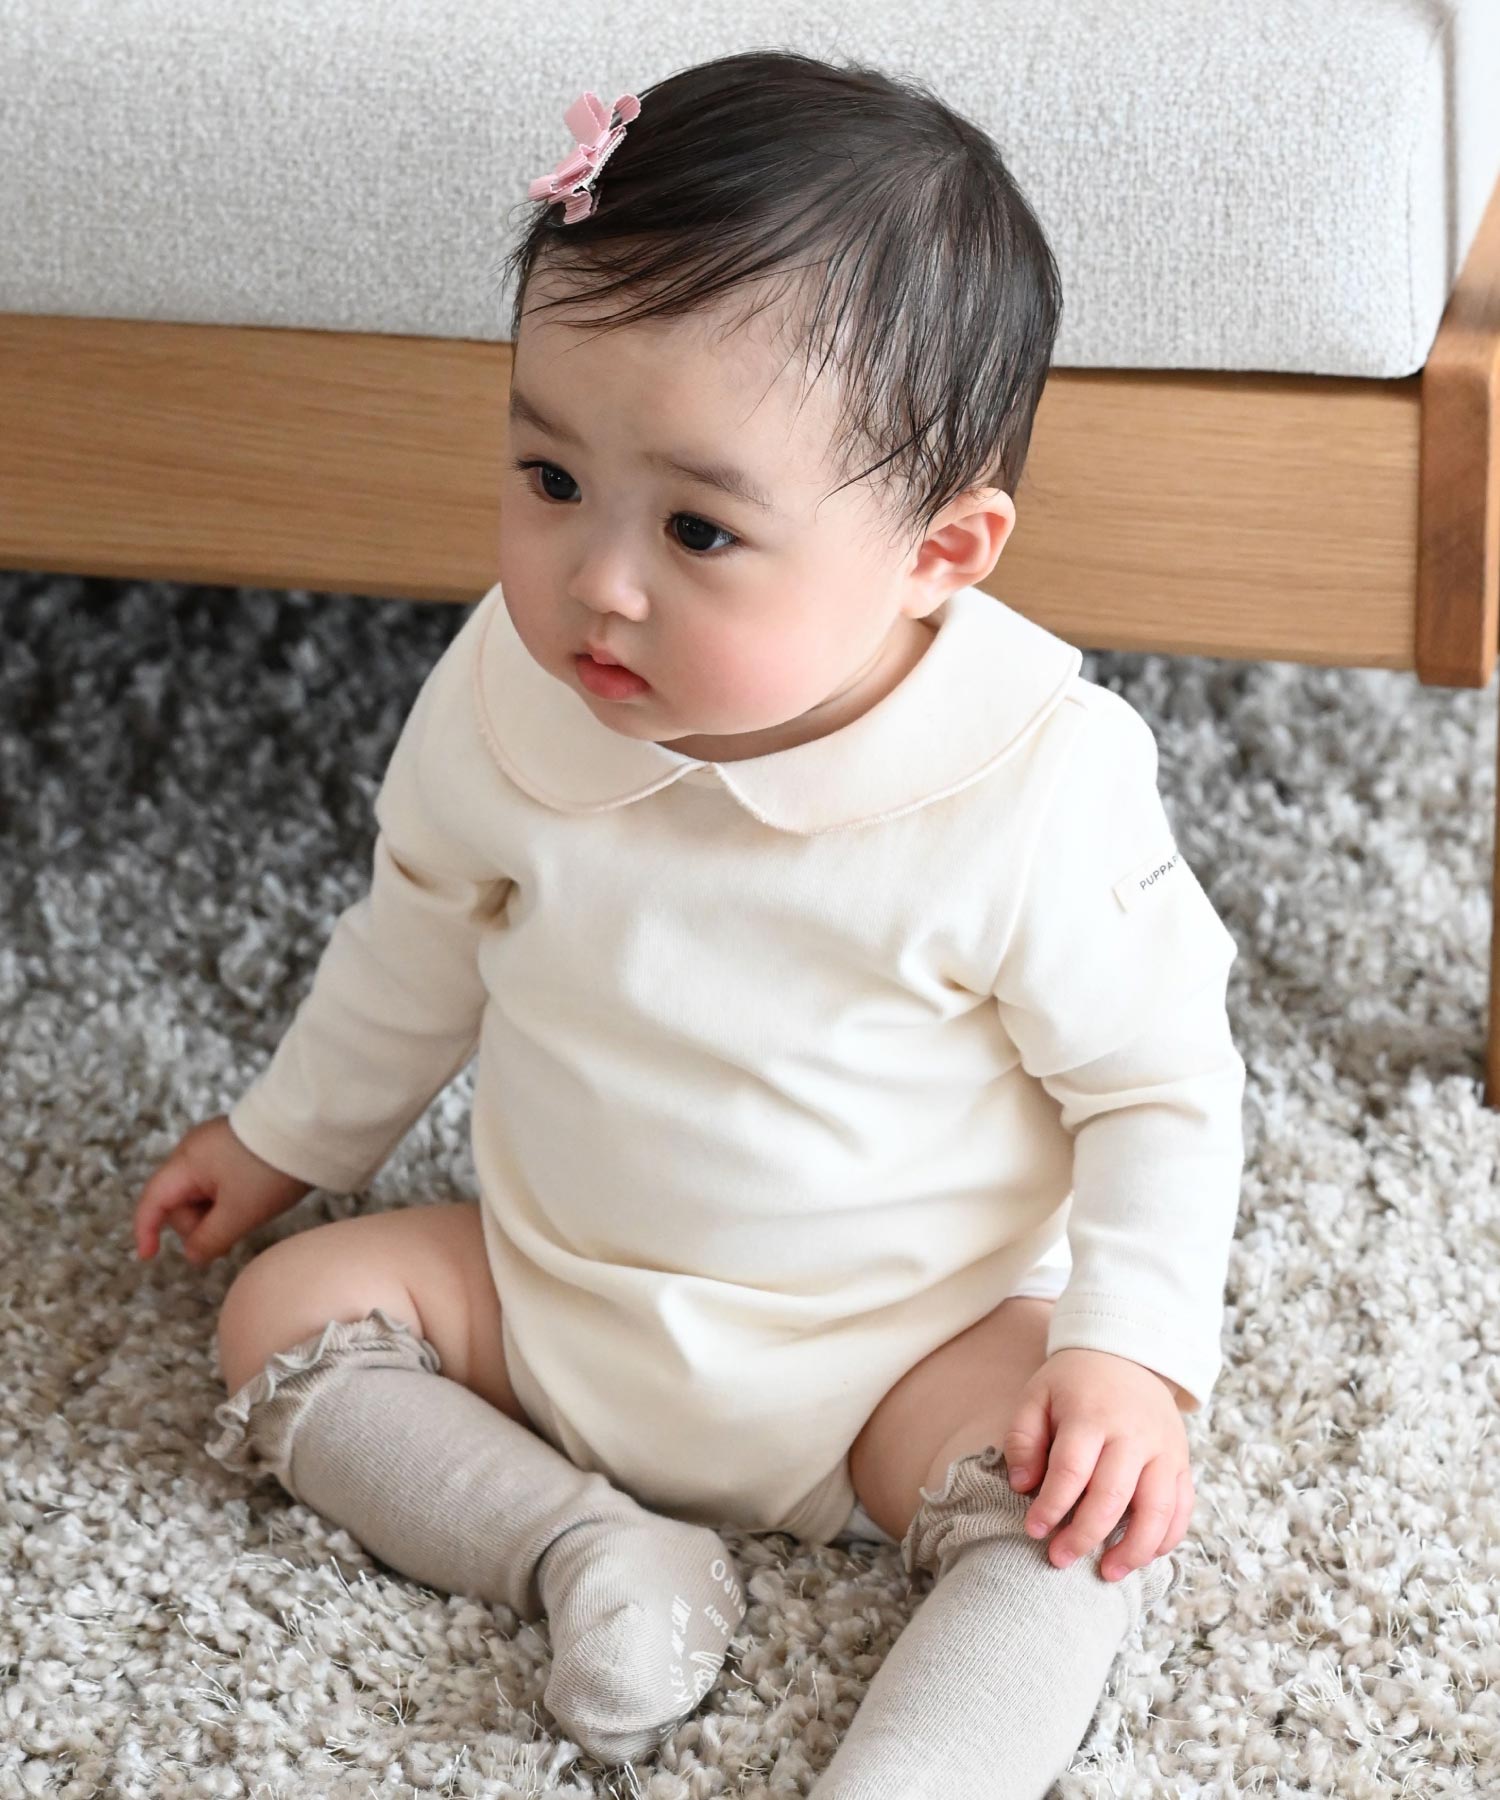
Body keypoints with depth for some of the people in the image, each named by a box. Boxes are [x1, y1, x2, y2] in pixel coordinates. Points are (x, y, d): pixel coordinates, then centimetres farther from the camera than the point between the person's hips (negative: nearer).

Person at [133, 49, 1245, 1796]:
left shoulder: (1041, 789, -25)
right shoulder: (499, 703, -13)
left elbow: (1157, 1085, -12)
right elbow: (417, 947, 9)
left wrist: (1132, 1352, -23)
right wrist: (287, 1138, 21)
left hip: (905, 1337, -4)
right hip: (552, 1292, 5)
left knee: (1088, 1509, -28)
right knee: (287, 1310, -7)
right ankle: (583, 1548, -18)